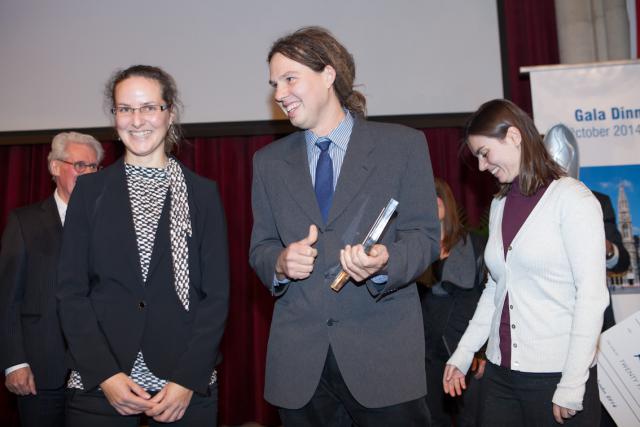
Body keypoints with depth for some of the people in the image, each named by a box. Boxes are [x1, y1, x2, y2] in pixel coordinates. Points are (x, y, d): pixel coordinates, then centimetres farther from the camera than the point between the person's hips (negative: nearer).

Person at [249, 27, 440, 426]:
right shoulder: (269, 161, 9)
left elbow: (424, 235, -2)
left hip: (384, 351, -2)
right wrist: (280, 262, -12)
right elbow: (261, 247, 10)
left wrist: (385, 262, -22)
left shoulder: (404, 145, 0)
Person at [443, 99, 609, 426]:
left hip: (557, 373, -5)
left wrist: (572, 387, -14)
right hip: (500, 372, 6)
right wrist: (463, 353, 10)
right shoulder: (499, 205, 10)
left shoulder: (572, 198, -8)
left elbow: (592, 296, -12)